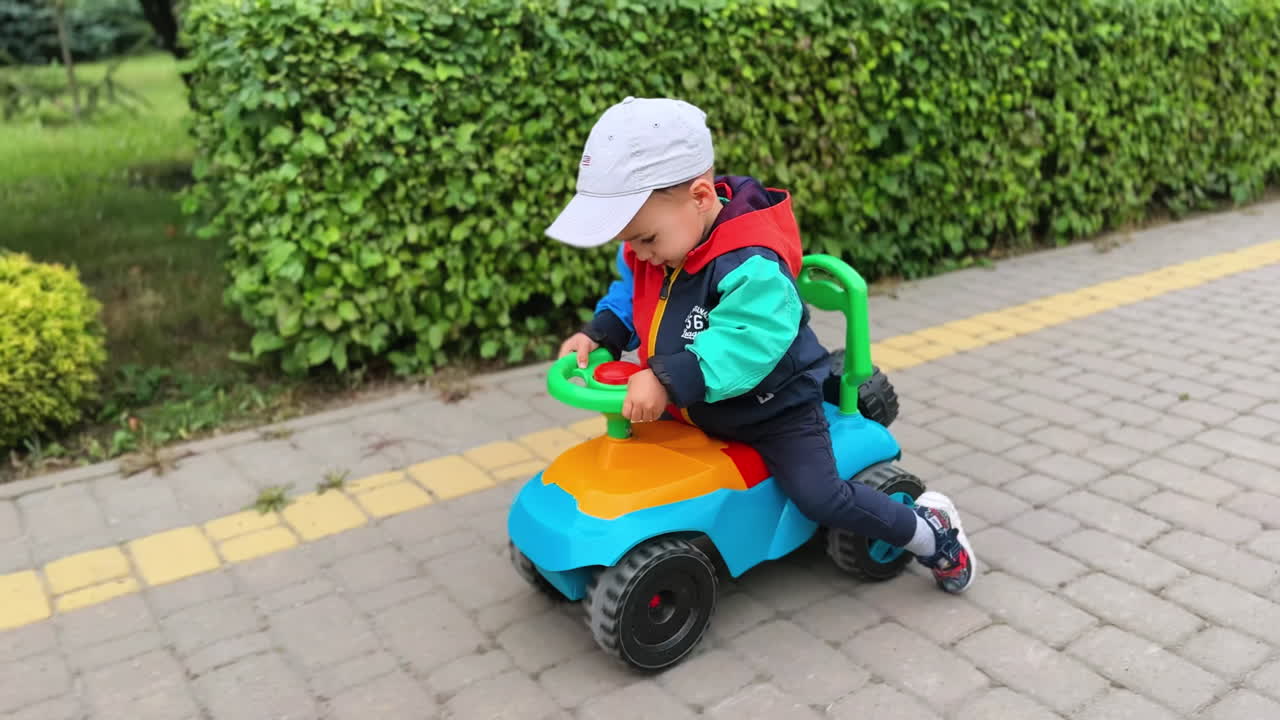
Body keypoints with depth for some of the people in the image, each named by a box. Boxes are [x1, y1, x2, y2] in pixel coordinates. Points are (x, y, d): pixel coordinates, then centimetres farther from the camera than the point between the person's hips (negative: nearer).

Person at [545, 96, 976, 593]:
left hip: (773, 408, -8)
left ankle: (930, 532, 11)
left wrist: (668, 380, -50)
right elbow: (631, 295, 7)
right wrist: (598, 334, -11)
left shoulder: (752, 267, -35)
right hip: (693, 409, 8)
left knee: (819, 496, -14)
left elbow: (744, 347, -44)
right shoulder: (654, 250, -9)